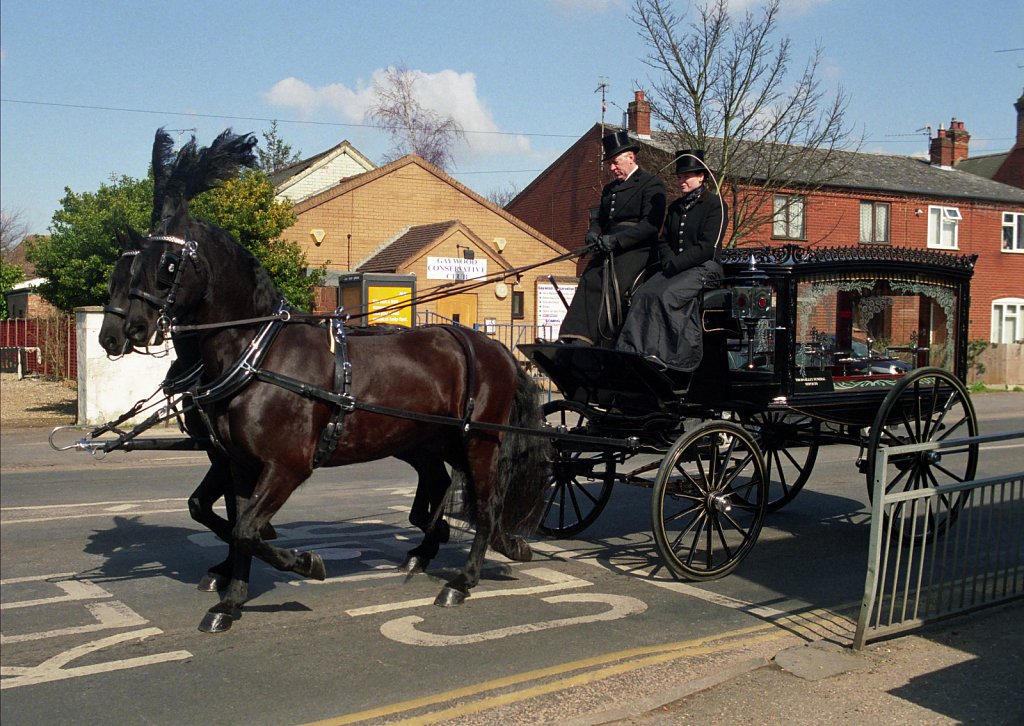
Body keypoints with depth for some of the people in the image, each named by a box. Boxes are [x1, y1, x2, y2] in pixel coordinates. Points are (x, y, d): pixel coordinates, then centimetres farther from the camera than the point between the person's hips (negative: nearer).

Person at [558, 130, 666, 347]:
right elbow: (599, 219, 26)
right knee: (588, 283, -18)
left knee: (610, 288, -26)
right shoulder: (609, 188, 26)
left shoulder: (652, 183, 0)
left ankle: (603, 344, -31)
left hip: (636, 250, -6)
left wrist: (615, 239, -19)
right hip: (608, 252, 6)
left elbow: (651, 224, -11)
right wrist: (593, 233, 0)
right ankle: (575, 340, -29)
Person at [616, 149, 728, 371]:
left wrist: (676, 264, -15)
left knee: (666, 295, -31)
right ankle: (632, 351, -29)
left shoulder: (715, 204, -2)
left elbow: (707, 247, -12)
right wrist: (668, 262, -2)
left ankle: (658, 355, -30)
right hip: (675, 268, 7)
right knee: (643, 294, -20)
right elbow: (663, 240, 20)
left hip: (705, 268, -6)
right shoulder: (675, 207, 21)